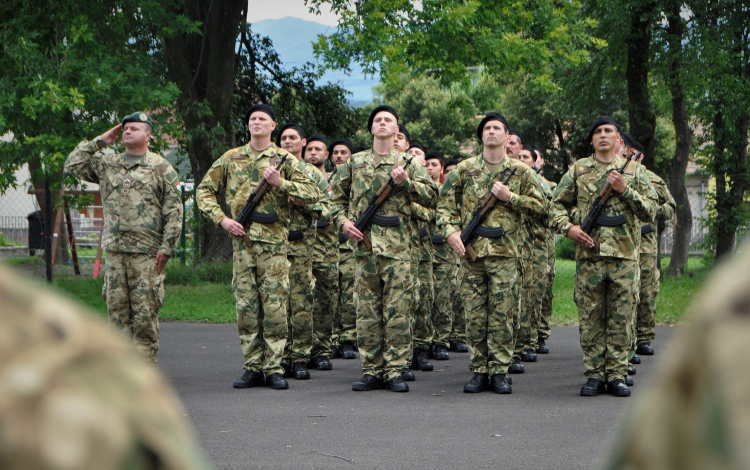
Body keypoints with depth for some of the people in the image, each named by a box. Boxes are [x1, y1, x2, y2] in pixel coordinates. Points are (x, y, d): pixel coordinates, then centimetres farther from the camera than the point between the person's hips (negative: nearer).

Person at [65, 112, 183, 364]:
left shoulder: (161, 167, 3)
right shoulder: (106, 163, 16)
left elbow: (174, 211, -1)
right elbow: (72, 165, 12)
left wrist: (166, 247, -8)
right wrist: (99, 142, 9)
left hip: (146, 252, -4)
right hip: (114, 250, 4)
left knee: (145, 315, -4)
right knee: (117, 310, 5)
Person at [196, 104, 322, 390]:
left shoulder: (284, 160, 6)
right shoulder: (231, 159, 12)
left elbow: (313, 194, -1)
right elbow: (205, 191, 15)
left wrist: (279, 183, -12)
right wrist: (221, 219, 0)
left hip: (274, 241, -2)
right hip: (241, 239, 2)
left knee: (275, 306, -3)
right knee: (245, 306, 3)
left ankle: (273, 368, 3)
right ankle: (252, 368, 9)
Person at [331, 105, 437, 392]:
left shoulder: (408, 163, 10)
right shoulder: (355, 162, 15)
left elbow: (431, 197, 2)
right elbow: (337, 197, 20)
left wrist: (405, 182, -10)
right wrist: (343, 221, 3)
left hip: (397, 244, -2)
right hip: (364, 243, 2)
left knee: (398, 308, -5)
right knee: (367, 309, 2)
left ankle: (395, 371, -1)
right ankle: (371, 370, 8)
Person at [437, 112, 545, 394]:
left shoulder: (520, 172, 7)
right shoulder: (464, 170, 8)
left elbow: (538, 206, 6)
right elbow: (445, 204, 7)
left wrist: (509, 197, -7)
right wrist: (450, 231, -10)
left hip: (504, 253, -1)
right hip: (471, 252, 1)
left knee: (502, 315, -2)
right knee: (474, 315, 3)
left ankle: (499, 371, 5)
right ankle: (479, 371, 10)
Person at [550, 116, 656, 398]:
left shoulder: (635, 170, 10)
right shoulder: (578, 170, 9)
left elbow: (649, 212, 4)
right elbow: (557, 204, 12)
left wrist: (624, 189, -8)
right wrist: (567, 227, -6)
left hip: (625, 256, 0)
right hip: (588, 254, 0)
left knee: (621, 319, 2)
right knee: (590, 318, 2)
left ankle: (617, 375, 8)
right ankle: (595, 374, 9)